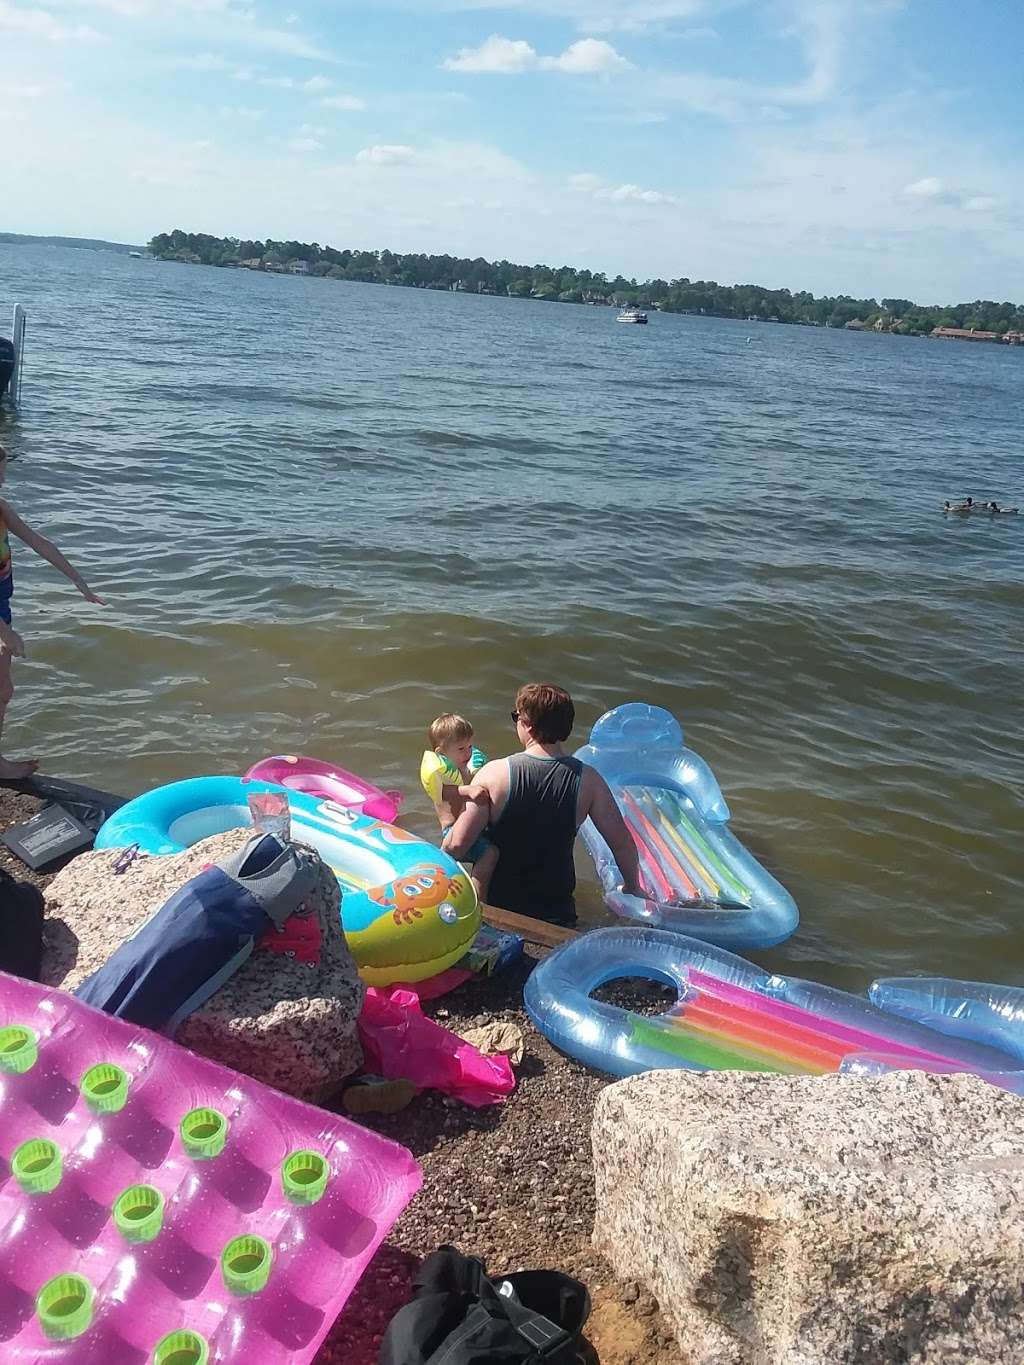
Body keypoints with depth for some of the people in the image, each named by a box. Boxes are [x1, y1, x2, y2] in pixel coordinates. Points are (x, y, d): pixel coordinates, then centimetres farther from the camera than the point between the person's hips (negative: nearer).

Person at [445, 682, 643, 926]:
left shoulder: (494, 774, -15)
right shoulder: (587, 779, -9)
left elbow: (456, 844, -15)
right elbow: (623, 844, -4)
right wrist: (632, 888, 14)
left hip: (496, 904, -1)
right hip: (556, 910, 1)